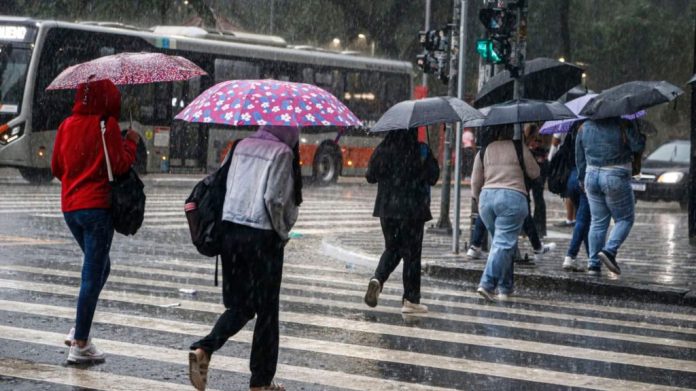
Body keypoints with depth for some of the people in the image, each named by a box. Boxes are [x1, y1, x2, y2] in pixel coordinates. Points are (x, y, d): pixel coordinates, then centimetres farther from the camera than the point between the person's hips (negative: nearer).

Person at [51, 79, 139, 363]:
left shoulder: (67, 125, 7)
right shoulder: (107, 125, -10)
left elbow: (56, 168, 12)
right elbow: (120, 165, -12)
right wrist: (131, 143, 3)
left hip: (70, 207, 7)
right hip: (97, 206, -6)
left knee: (98, 268, 22)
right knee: (93, 275, -2)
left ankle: (79, 328, 14)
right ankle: (80, 344, -2)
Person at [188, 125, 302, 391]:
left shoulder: (242, 146, 10)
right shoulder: (282, 153, -8)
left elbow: (229, 187, 11)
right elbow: (273, 198, -16)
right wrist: (282, 233, 0)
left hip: (230, 229, 6)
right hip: (262, 236, -6)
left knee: (239, 304, 15)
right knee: (266, 310, 8)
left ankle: (203, 349, -10)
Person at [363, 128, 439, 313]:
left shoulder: (382, 150, -2)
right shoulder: (421, 151, -11)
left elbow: (370, 176, 5)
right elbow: (433, 177, -8)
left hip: (386, 209, 3)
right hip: (412, 209, -3)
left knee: (392, 249, 19)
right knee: (411, 253, 5)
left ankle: (377, 279, -8)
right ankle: (410, 300, 7)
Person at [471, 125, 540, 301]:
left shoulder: (484, 151, 10)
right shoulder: (519, 148, 0)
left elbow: (475, 182, 12)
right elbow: (534, 173, 9)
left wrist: (479, 200, 26)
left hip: (487, 197, 4)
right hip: (513, 197, -4)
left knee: (500, 242, 16)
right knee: (504, 244, -6)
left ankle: (505, 288, 17)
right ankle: (487, 284, -19)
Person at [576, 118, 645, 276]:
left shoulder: (584, 127, 8)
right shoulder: (622, 125, -9)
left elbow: (579, 157, 13)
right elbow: (638, 147, -9)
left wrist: (582, 180, 23)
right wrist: (640, 133, 11)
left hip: (591, 176, 5)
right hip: (615, 177, -5)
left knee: (598, 222, 10)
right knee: (625, 219, 8)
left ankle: (594, 264, 6)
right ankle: (609, 251, -12)